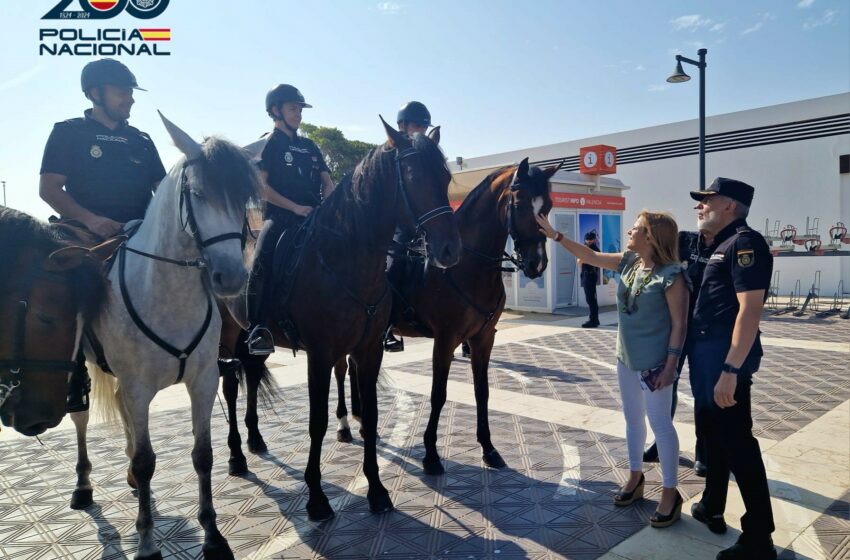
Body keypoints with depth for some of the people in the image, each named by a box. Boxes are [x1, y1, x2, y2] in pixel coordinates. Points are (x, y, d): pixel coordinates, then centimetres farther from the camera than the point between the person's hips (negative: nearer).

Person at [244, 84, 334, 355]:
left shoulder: (309, 146, 21)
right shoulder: (268, 144, 5)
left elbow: (327, 182, 18)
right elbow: (260, 185, -6)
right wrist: (296, 207, -14)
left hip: (314, 219, 6)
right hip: (280, 218, -6)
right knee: (263, 262, -27)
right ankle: (258, 328, -23)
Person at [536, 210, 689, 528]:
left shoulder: (671, 275, -19)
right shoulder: (628, 263, 2)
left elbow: (679, 323, -17)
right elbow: (591, 257, 9)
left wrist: (670, 365, -20)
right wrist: (555, 235, 5)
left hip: (654, 363, -7)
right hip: (626, 359, 8)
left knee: (660, 424, 1)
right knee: (633, 419, 17)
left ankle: (670, 494, 15)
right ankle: (635, 478, 33)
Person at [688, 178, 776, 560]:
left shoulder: (744, 243, -15)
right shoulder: (723, 245, 15)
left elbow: (750, 309, -24)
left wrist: (731, 369, -27)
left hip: (726, 362, -10)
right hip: (706, 359, 10)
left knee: (737, 443, -3)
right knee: (713, 435, 20)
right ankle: (712, 508, 36)